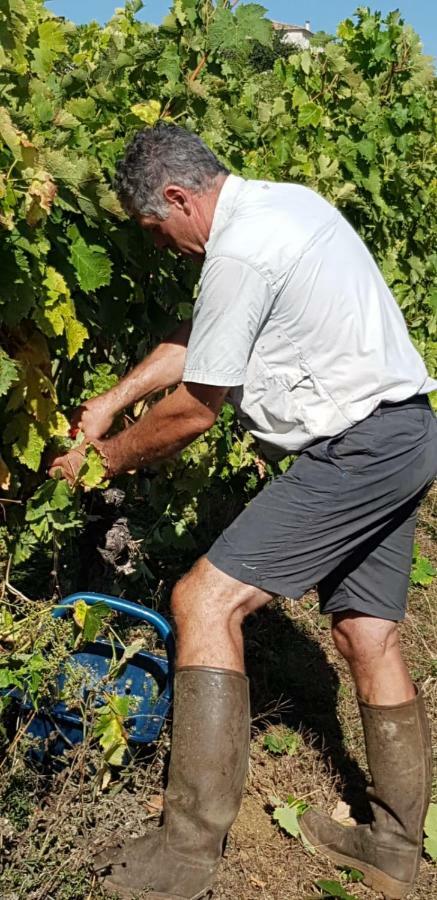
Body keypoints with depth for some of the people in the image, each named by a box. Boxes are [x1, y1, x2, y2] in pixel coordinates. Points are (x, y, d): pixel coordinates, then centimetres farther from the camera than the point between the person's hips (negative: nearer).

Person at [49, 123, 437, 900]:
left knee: (205, 601, -12)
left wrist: (105, 457, 7)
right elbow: (195, 337, 20)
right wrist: (110, 401, 20)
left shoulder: (238, 251, -16)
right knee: (366, 634, 14)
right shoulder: (281, 202, 15)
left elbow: (191, 411, -9)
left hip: (358, 448, -10)